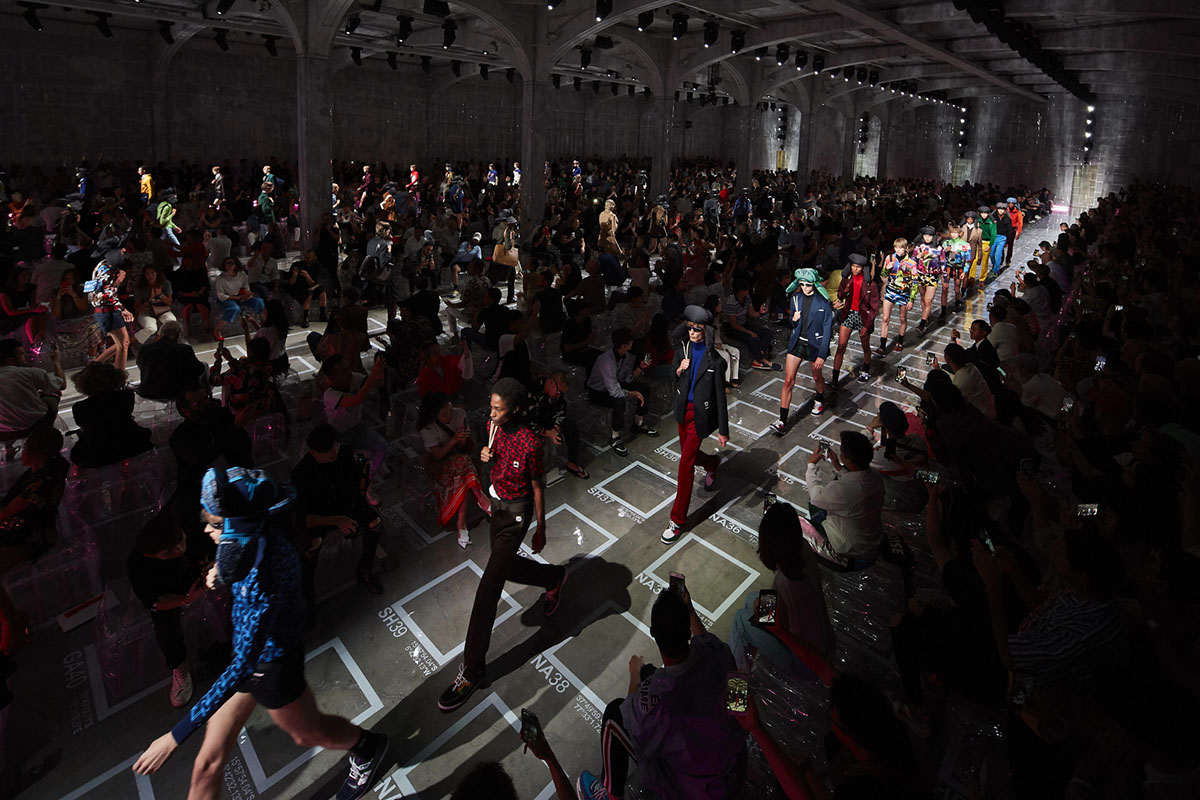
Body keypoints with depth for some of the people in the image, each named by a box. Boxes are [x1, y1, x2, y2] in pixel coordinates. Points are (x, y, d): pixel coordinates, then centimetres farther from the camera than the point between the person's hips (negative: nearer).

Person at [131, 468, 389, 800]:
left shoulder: (264, 581, -39)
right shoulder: (262, 537, -14)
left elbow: (242, 667, -38)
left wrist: (175, 736, -35)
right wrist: (221, 571, -3)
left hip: (272, 668, -7)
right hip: (250, 658, 7)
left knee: (308, 732, 23)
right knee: (208, 766, 15)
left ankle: (368, 747, 54)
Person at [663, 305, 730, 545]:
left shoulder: (715, 361, -16)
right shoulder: (682, 350, -1)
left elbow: (720, 397, -12)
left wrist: (723, 430, -10)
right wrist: (679, 371, -14)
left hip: (700, 415, -6)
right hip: (683, 410, 6)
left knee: (686, 463, -8)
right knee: (688, 454, 22)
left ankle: (677, 520, 1)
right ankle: (712, 464, 58)